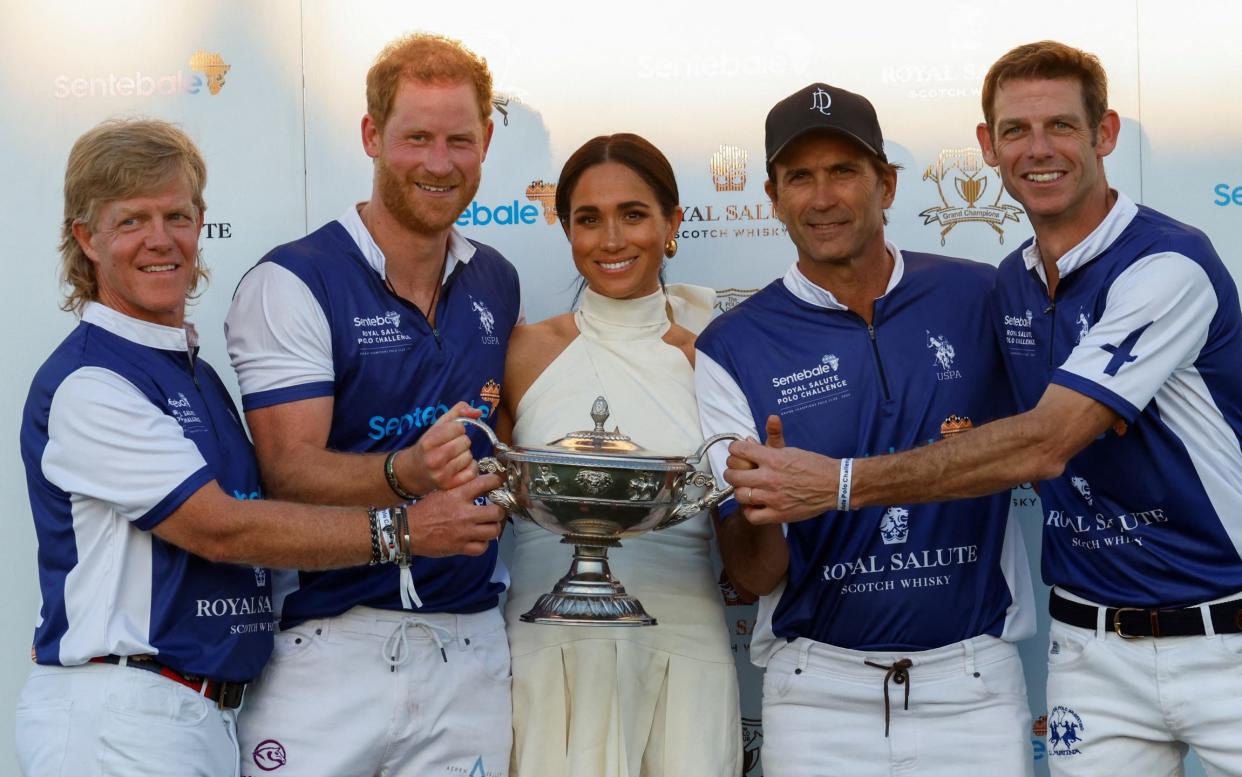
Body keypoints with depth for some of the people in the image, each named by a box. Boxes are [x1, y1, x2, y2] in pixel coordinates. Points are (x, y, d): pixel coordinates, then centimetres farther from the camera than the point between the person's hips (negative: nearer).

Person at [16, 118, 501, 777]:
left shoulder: (195, 374, 15)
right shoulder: (85, 383, -12)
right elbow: (219, 530, -17)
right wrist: (400, 531, -15)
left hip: (209, 714, 8)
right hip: (119, 720, -8)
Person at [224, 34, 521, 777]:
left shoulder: (498, 283, 11)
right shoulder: (291, 284, -7)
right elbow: (291, 470, -15)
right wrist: (406, 474, -31)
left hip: (471, 651, 5)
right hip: (330, 650, -4)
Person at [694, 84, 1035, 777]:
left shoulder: (980, 299, -1)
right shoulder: (733, 349, -3)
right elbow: (752, 573, -4)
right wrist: (758, 509, -28)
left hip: (973, 682, 1)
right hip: (818, 689, 0)